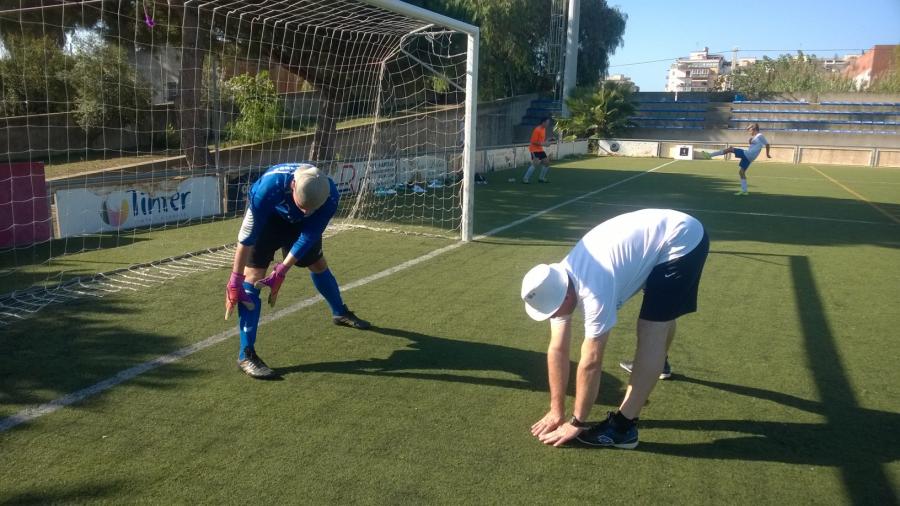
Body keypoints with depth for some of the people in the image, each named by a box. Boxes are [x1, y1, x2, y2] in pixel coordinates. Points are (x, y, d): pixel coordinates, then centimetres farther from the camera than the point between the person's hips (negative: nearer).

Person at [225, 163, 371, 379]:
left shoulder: (330, 195, -34)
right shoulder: (270, 186, -43)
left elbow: (309, 236, -25)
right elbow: (247, 237, -36)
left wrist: (281, 272, -28)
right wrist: (235, 281, -32)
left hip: (299, 222, 4)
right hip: (266, 217, -3)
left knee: (319, 264, 17)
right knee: (254, 275, -17)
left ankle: (341, 313, 47)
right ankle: (246, 355, -12)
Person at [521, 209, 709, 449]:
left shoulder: (594, 290, -34)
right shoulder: (558, 285, -9)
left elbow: (590, 362, -27)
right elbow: (558, 350, -3)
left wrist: (577, 423, -15)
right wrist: (557, 411, 0)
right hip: (660, 230, 9)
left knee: (651, 332, -14)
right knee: (661, 314, 32)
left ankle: (623, 426, -10)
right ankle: (656, 363, 60)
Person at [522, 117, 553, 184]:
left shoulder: (544, 129, 10)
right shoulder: (537, 130, -19)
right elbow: (533, 142, -21)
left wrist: (549, 139, 4)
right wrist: (543, 144, -26)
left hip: (540, 149, 10)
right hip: (534, 149, -9)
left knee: (547, 162, 9)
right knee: (535, 163, -22)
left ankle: (541, 178, 21)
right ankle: (525, 179, -17)